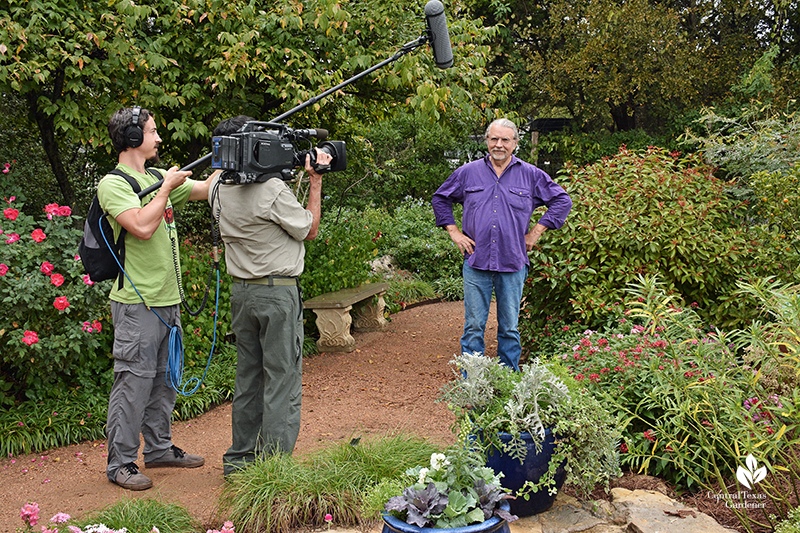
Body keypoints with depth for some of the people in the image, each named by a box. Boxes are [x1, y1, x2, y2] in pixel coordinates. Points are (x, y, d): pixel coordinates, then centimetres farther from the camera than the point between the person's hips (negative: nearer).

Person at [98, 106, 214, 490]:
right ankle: (121, 463, 9)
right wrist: (167, 188, -14)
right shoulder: (113, 184, -10)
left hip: (168, 300, 8)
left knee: (165, 380, 16)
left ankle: (159, 448, 29)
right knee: (133, 383, -3)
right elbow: (143, 227, -24)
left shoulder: (159, 178, 14)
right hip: (137, 303, -8)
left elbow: (207, 188, 19)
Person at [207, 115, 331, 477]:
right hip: (278, 292, -7)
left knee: (247, 377, 16)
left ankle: (240, 458, 26)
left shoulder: (219, 189, 4)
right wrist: (315, 181, 1)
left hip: (241, 291, 7)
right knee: (282, 379, 1)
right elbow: (309, 230, -4)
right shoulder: (273, 189, -18)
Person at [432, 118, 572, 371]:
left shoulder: (532, 175, 5)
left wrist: (536, 232, 5)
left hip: (513, 264, 0)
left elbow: (562, 201, 12)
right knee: (474, 327, 3)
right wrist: (454, 232, 8)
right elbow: (440, 199, 19)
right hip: (476, 261, 0)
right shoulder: (468, 172, 7)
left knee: (510, 328, 8)